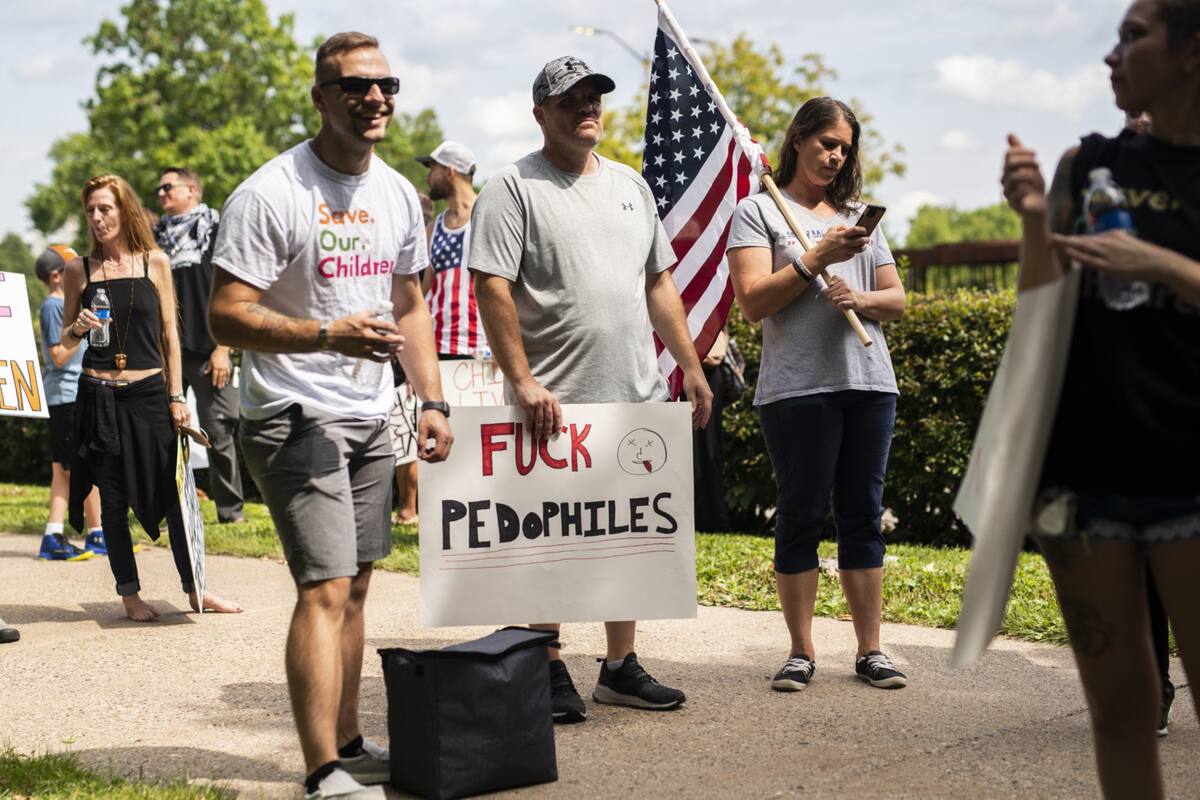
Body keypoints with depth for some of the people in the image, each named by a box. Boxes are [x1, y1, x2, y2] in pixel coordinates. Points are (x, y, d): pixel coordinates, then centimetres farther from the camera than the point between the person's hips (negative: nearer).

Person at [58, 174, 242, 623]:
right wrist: (78, 328, -12)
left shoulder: (155, 262, 4)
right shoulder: (80, 270, 4)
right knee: (113, 499, 5)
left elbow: (169, 334, 6)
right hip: (99, 396, 0)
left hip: (149, 393, 0)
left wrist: (176, 397, 1)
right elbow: (65, 341, 11)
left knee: (172, 491, 1)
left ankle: (194, 589, 13)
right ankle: (130, 593, 15)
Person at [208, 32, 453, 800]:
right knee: (326, 589, -13)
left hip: (370, 418, 8)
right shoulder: (270, 194, -14)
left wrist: (433, 399, 10)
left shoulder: (398, 194, 10)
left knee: (354, 586, 13)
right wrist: (329, 336, -28)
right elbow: (227, 316, -17)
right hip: (296, 418, -7)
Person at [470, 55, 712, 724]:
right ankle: (549, 674, 11)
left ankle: (621, 667, 22)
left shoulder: (631, 185, 16)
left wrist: (693, 368, 15)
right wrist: (523, 381, -20)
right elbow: (492, 288, -12)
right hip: (555, 401, -6)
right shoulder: (515, 188, -4)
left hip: (638, 395, 6)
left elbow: (660, 284, 20)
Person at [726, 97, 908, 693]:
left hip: (869, 383, 5)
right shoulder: (758, 211, 4)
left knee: (864, 515, 5)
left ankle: (870, 650, 10)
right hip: (797, 387, -4)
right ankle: (801, 652, 8)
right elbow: (753, 302, -7)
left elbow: (897, 299, 17)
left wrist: (859, 297, -5)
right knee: (800, 516, -1)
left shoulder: (856, 215, 19)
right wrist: (815, 259, -14)